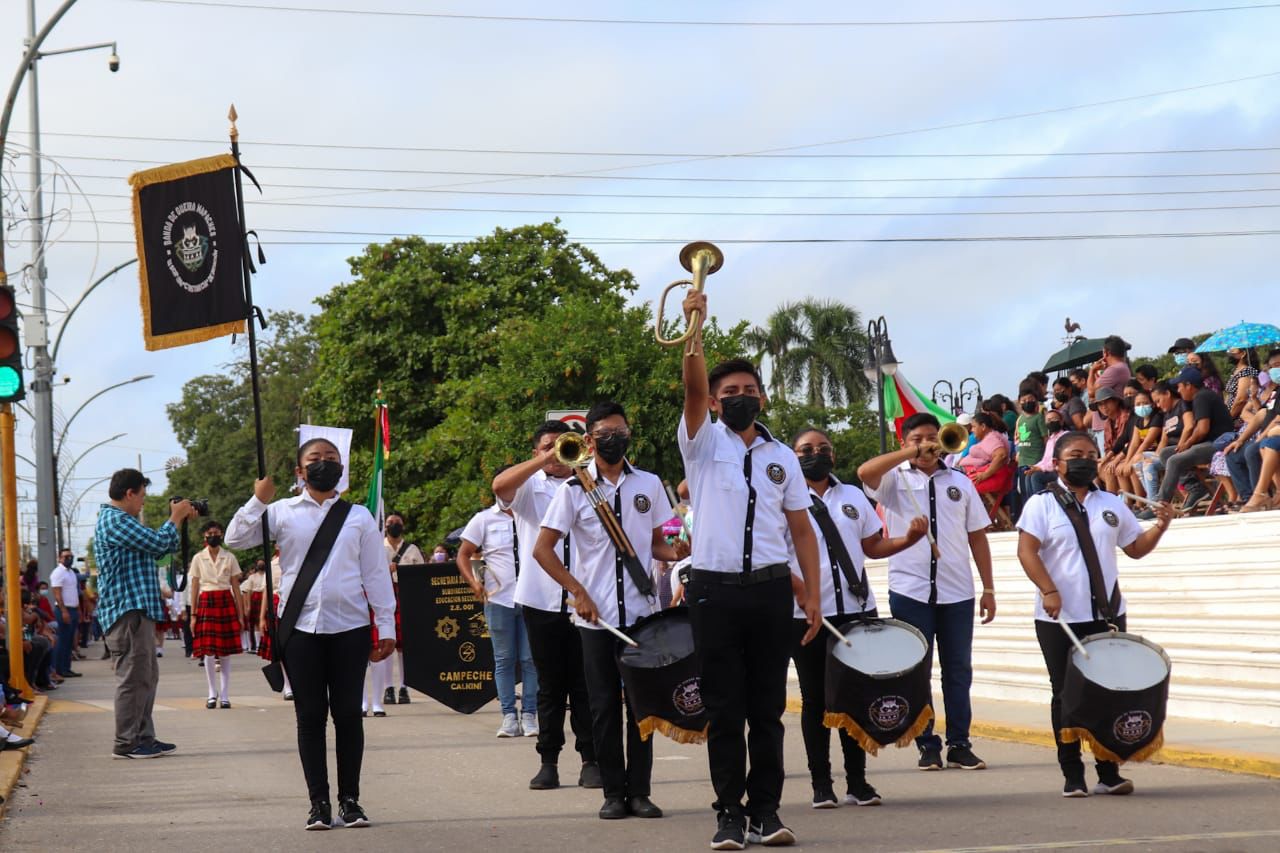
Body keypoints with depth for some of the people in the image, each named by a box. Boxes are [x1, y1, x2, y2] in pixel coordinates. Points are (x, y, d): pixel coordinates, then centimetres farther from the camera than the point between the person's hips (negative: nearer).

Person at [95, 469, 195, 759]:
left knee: (146, 676, 14)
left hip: (139, 610, 11)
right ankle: (126, 743, -7)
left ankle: (143, 737, 18)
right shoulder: (114, 520, -13)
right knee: (133, 677, -9)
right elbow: (158, 542, -17)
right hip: (127, 611, -11)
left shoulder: (120, 520, 21)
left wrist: (176, 520, 19)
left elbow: (155, 547, 25)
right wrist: (176, 517, -1)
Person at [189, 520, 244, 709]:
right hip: (206, 602, 0)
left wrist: (240, 614, 2)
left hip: (226, 602, 0)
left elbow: (236, 586, 6)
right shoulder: (198, 558, 6)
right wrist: (193, 615, 0)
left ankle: (224, 695, 4)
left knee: (225, 652, 0)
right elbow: (194, 588, 5)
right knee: (208, 651, -4)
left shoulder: (229, 557, 6)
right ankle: (212, 694, 6)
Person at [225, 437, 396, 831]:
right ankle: (319, 802, 6)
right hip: (300, 627, 0)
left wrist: (386, 627, 4)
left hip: (350, 626, 0)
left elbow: (376, 573, 8)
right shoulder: (282, 512, 7)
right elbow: (236, 539, 1)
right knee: (310, 715, 1)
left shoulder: (359, 517, 9)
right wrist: (259, 498, -8)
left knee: (348, 713, 2)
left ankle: (350, 799, 10)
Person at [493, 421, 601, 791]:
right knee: (550, 684, 5)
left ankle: (591, 760, 4)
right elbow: (500, 485, -12)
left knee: (584, 683, 0)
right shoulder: (529, 486, 9)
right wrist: (544, 461, -18)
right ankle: (548, 761, 9)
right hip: (541, 599, 0)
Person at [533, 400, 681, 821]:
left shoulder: (649, 484, 9)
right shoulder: (574, 489, 0)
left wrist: (675, 553, -6)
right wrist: (578, 592, -9)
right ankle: (613, 792, 9)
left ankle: (639, 791, 8)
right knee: (604, 705, 2)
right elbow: (543, 549, 0)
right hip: (596, 614, -2)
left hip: (642, 610, 2)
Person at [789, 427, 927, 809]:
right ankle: (821, 783, 10)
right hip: (807, 615, -3)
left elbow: (873, 546, 17)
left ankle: (857, 780, 13)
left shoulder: (853, 496, 15)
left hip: (857, 610, 3)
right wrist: (797, 585, -21)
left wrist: (908, 538, 0)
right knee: (815, 699, 3)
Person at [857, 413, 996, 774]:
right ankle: (927, 745, 9)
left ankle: (959, 745, 11)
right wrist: (912, 454, -18)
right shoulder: (895, 479, 3)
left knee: (958, 669, 5)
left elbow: (977, 537, 12)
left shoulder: (959, 483, 12)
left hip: (957, 592, 2)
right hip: (910, 591, -2)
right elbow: (865, 472, -20)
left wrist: (988, 588, 8)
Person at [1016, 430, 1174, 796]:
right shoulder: (1042, 504, -1)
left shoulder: (1111, 504, 12)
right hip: (1059, 618, -4)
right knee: (1066, 695, 2)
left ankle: (1108, 772, 11)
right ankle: (1072, 776, 8)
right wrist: (1049, 591, -21)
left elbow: (1135, 548, 17)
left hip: (1107, 615, 4)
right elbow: (1027, 551, -10)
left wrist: (1159, 527, -2)